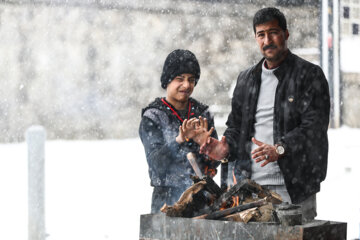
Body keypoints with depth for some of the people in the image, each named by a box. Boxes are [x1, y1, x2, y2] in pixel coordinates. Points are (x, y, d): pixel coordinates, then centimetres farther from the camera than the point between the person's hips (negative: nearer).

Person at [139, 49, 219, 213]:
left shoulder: (202, 112, 10)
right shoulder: (153, 116, -1)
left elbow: (215, 161, 8)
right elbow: (156, 164, -11)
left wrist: (205, 142, -11)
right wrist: (180, 140, -24)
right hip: (168, 199, -3)